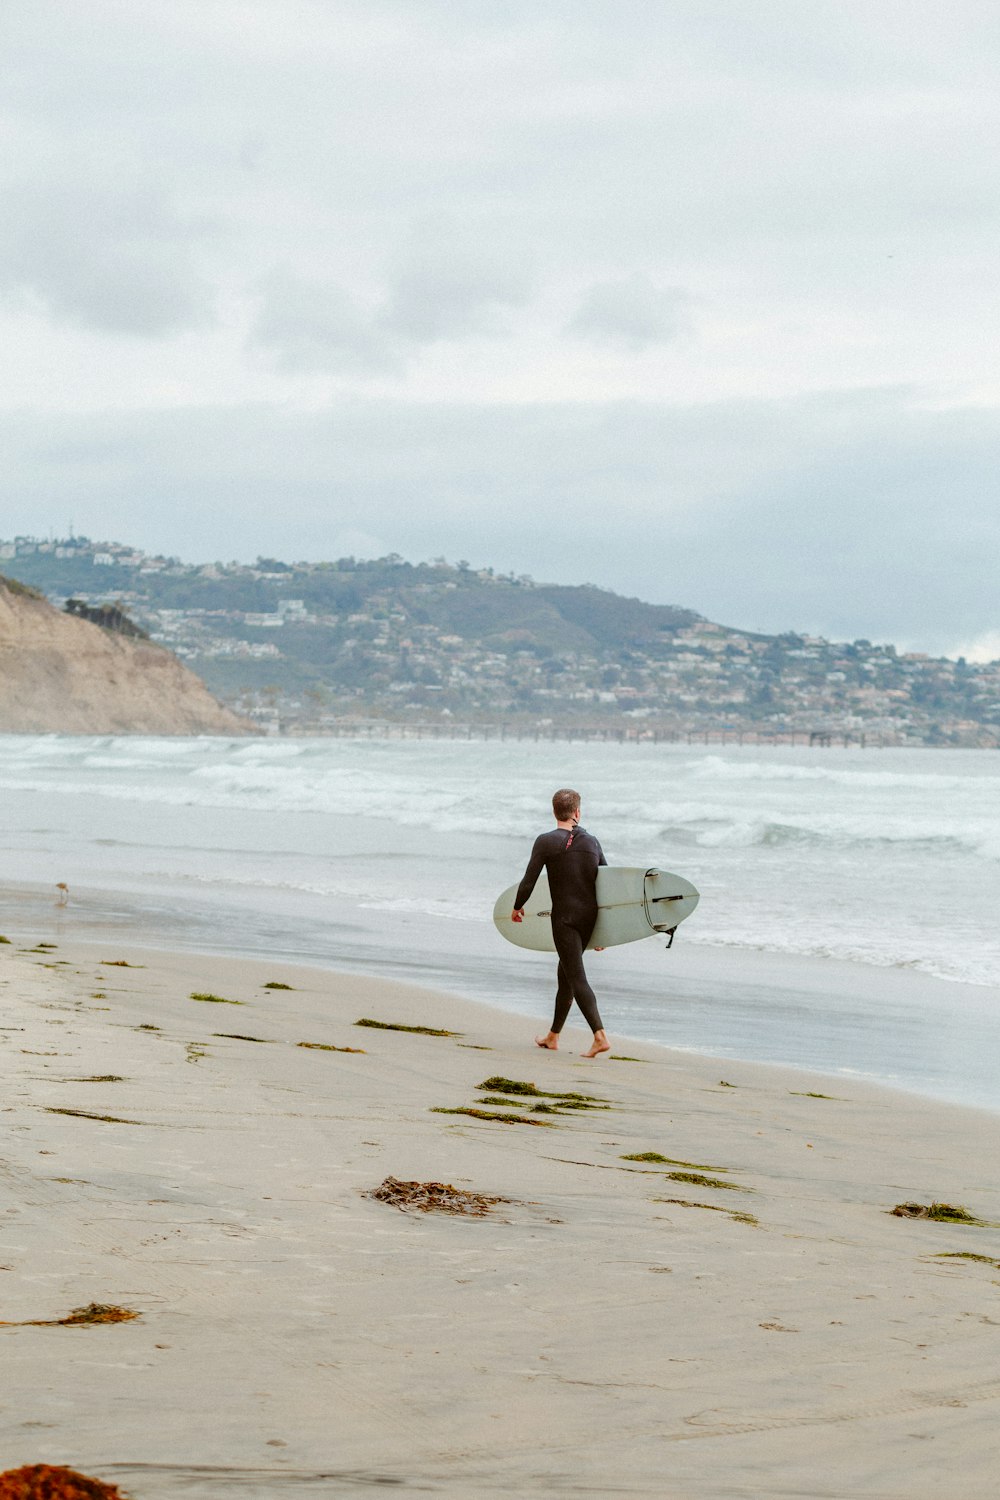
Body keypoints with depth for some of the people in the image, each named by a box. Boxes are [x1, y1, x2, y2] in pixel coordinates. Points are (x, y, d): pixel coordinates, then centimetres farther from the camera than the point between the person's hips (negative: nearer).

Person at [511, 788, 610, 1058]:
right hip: (590, 916, 6)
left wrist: (517, 907, 12)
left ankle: (600, 1036, -22)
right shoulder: (592, 842, 7)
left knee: (577, 978, -7)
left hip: (564, 918, -6)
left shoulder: (546, 842, -8)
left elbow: (528, 884, -9)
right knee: (566, 974, 19)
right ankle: (553, 1036, 30)